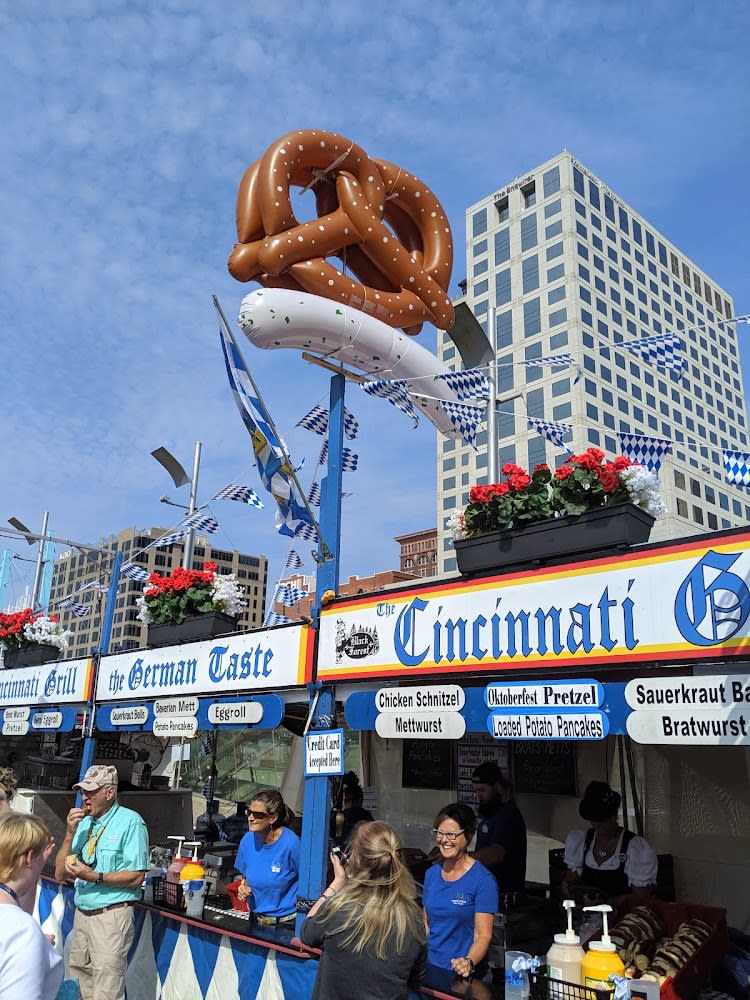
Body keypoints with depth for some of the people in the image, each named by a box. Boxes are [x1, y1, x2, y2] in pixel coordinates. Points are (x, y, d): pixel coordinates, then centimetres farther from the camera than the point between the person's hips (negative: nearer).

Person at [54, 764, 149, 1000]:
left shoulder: (130, 822, -11)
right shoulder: (83, 822, 8)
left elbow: (137, 876, -14)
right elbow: (61, 874, 6)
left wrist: (96, 877, -22)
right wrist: (70, 833, -6)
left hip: (112, 916, -6)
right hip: (82, 914, 7)